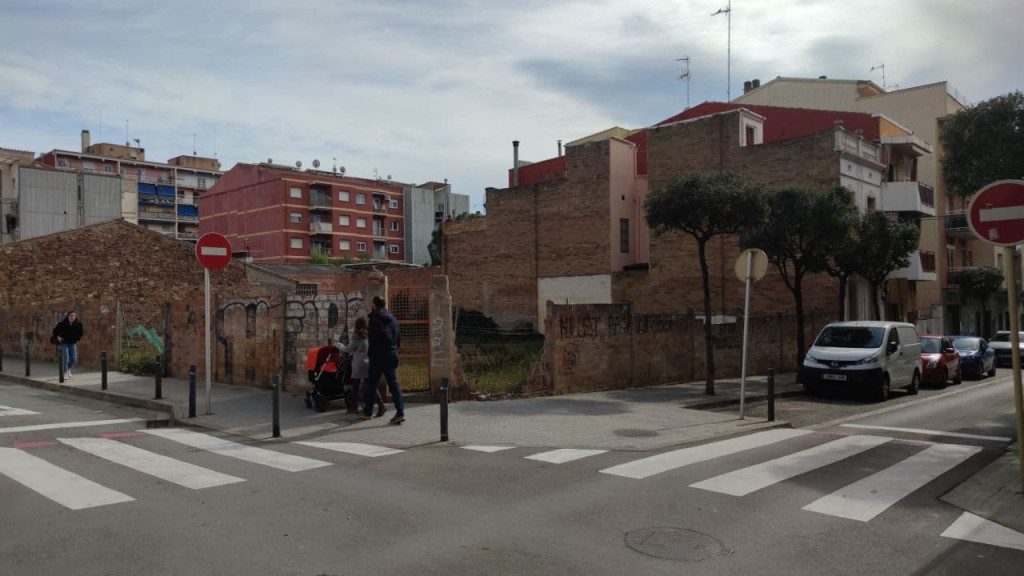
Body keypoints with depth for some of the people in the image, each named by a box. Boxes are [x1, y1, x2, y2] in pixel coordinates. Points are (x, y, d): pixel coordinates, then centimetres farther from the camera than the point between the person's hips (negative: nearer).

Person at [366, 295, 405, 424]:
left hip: (378, 356, -6)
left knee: (371, 384, 8)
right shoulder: (392, 318, 13)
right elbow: (399, 337, 15)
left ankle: (367, 411, 18)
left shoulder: (375, 318, -10)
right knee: (393, 384, 4)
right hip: (392, 355, 6)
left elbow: (374, 339, -15)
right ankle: (400, 412, -5)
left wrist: (370, 353, -6)